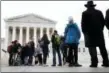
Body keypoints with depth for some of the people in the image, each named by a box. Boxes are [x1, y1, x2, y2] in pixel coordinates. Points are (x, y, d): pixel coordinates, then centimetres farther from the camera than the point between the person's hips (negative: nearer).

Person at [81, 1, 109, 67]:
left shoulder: (85, 13, 1)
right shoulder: (99, 12, 12)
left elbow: (83, 23, -5)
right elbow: (103, 22, 10)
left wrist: (84, 31, 5)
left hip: (89, 32, -3)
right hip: (99, 32, 4)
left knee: (92, 48, -4)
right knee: (102, 47, 7)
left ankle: (94, 62, -11)